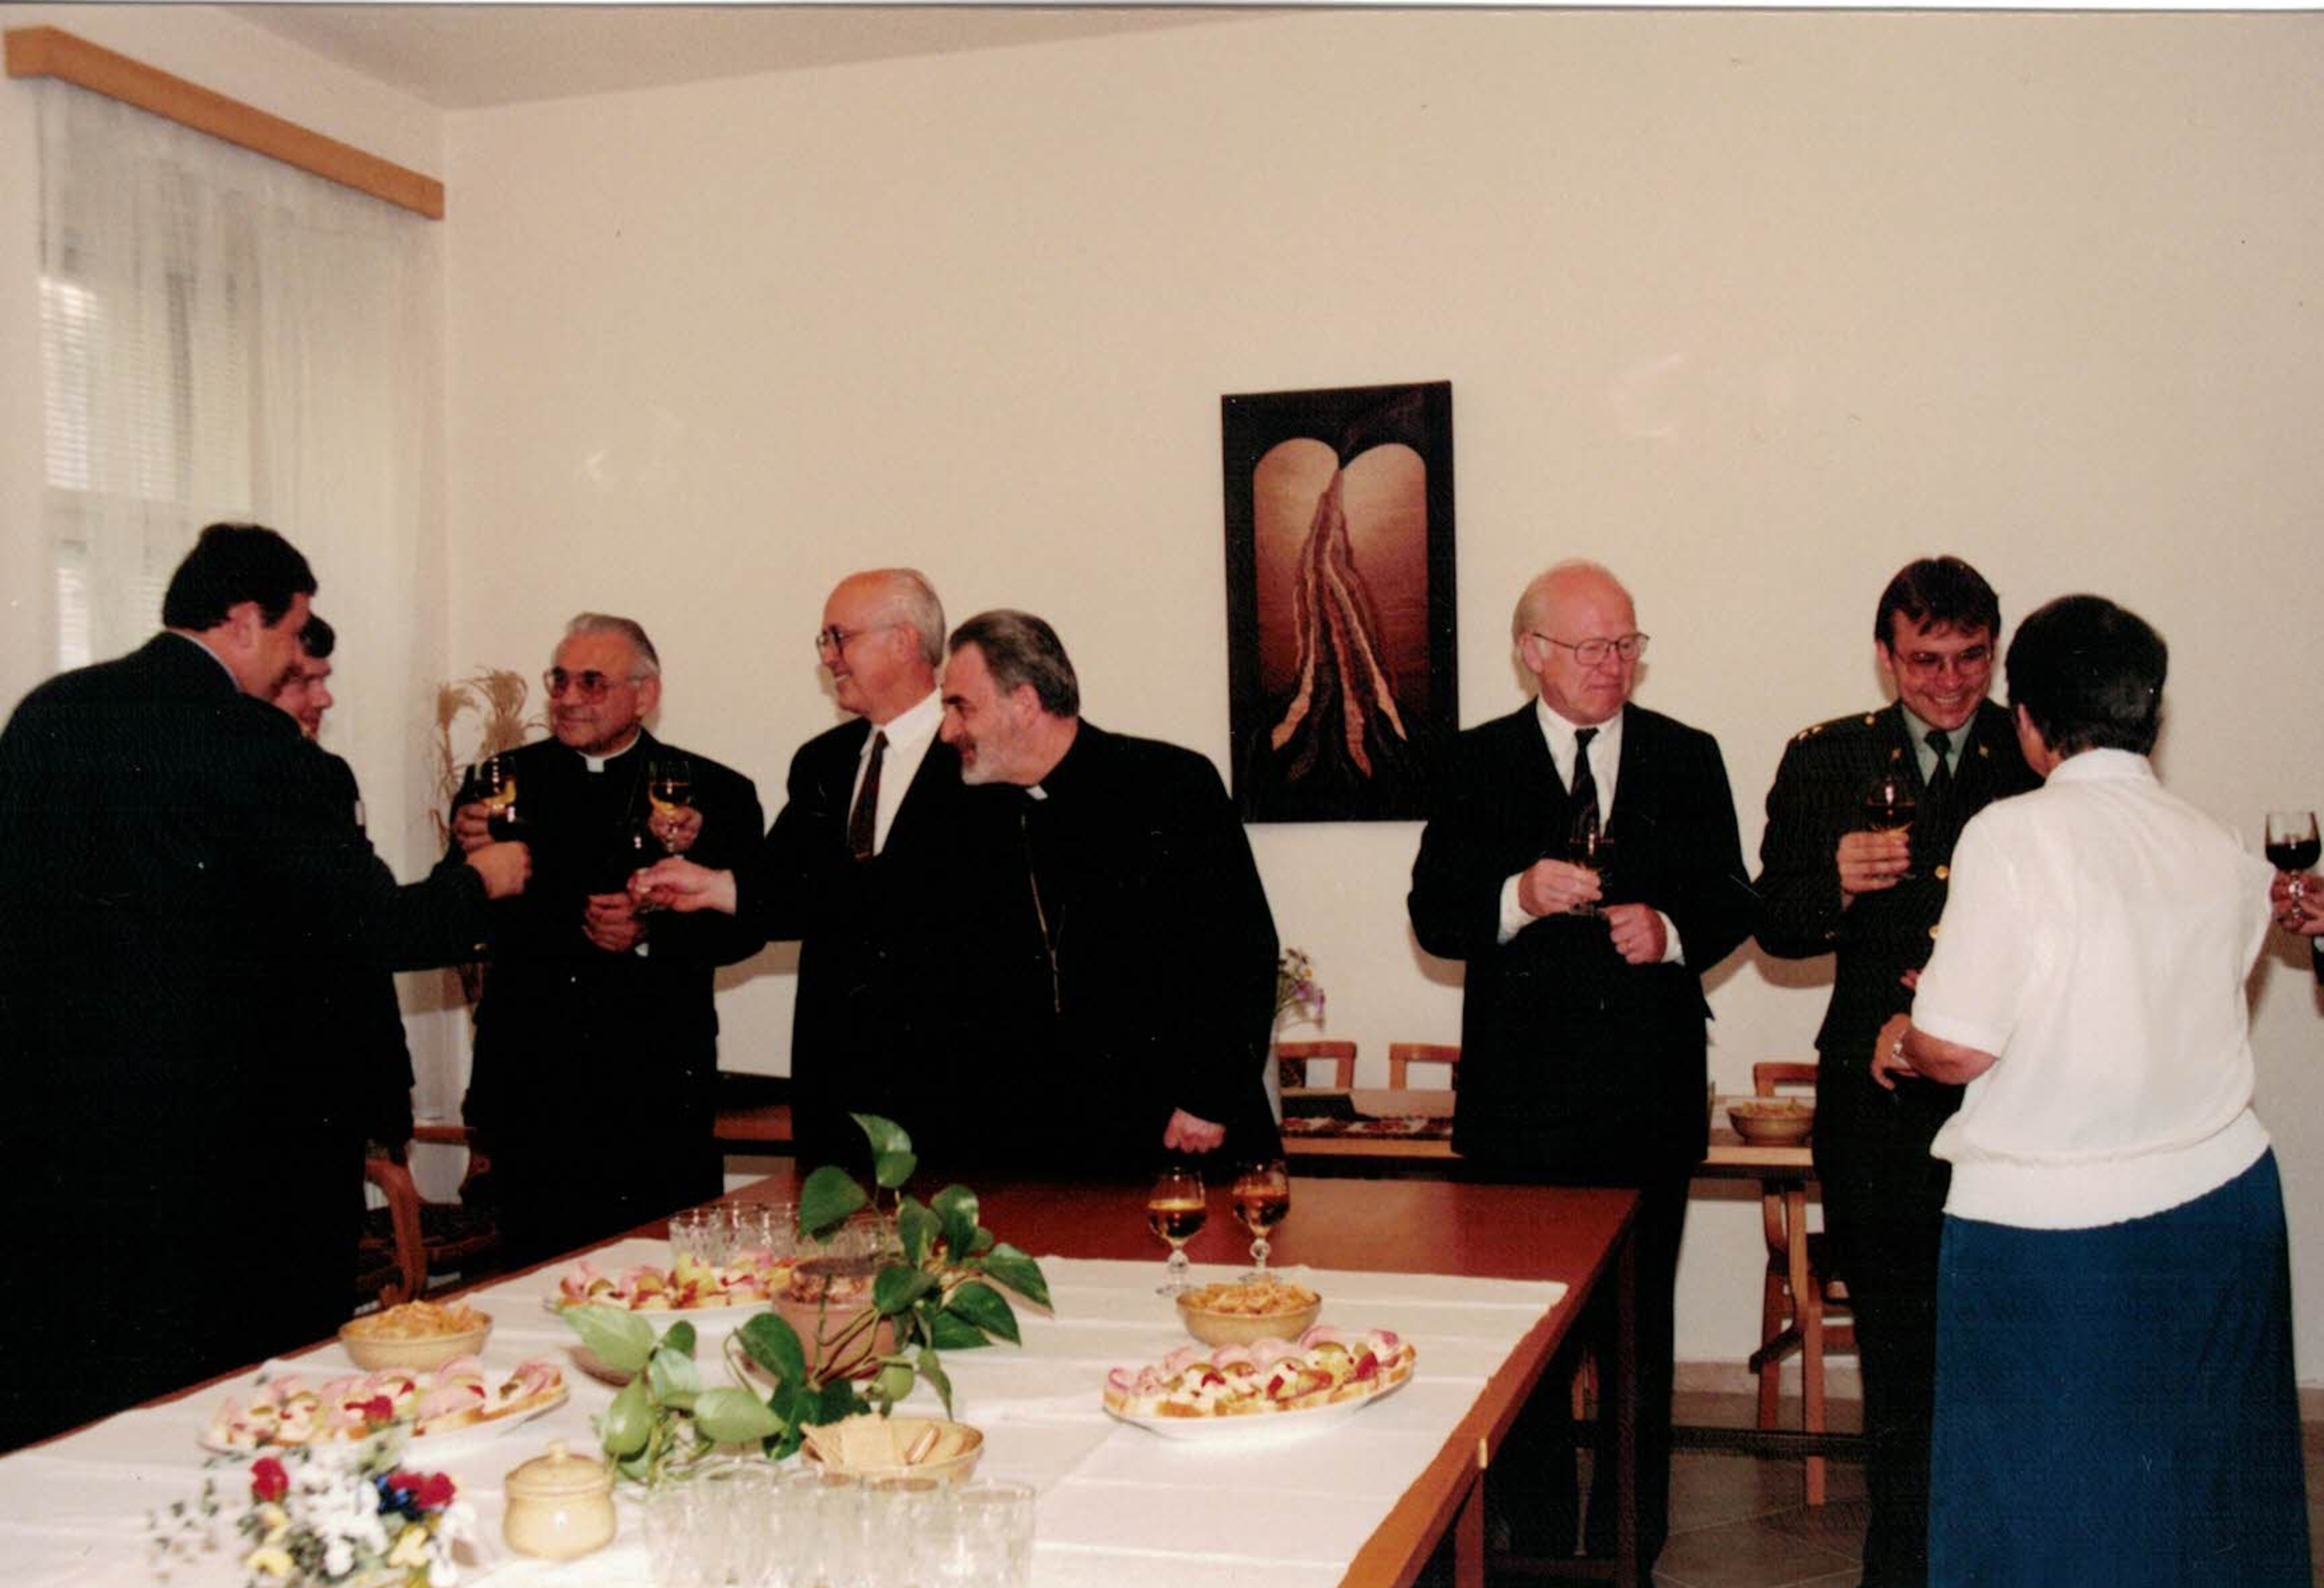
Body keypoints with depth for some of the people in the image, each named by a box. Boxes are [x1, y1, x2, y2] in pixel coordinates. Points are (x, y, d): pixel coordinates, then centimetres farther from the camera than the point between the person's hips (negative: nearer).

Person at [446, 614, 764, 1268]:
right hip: (529, 1086, 2)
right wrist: (470, 857, -15)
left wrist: (653, 932, -18)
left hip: (657, 1094, -2)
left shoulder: (715, 794, 1)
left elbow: (743, 924, -3)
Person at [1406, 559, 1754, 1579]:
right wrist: (1516, 898, -20)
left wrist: (1671, 930, -13)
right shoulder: (1477, 764, 3)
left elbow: (1731, 903, 8)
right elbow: (1432, 916, -2)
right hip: (1521, 1098, -1)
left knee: (1639, 1331, 10)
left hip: (1649, 1093, 1)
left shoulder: (1688, 759, 6)